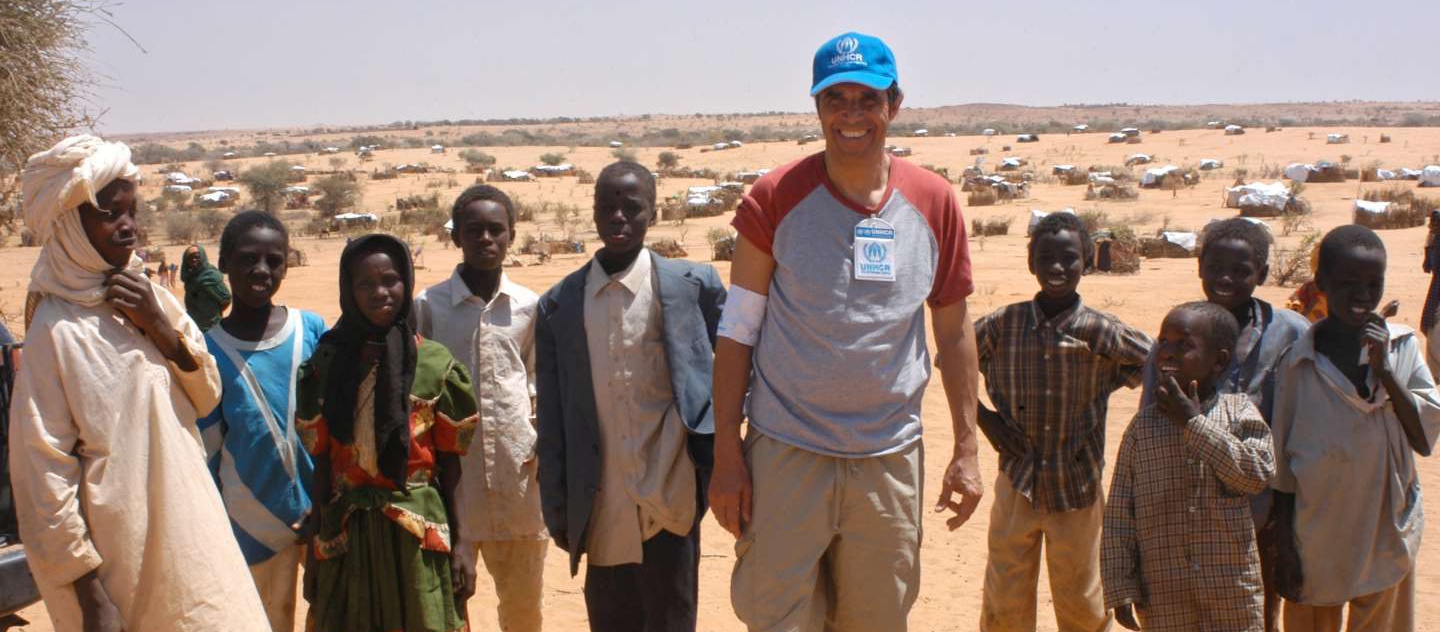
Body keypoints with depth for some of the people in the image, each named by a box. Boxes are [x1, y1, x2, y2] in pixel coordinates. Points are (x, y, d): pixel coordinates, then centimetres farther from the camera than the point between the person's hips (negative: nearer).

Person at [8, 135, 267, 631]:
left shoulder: (149, 297, 3)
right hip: (126, 549, -7)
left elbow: (207, 397, 5)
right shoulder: (58, 329, -16)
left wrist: (161, 327, -13)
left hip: (187, 529, 7)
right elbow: (43, 470, -17)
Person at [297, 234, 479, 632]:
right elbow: (322, 466, 6)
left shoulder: (436, 364, -1)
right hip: (346, 538, 1)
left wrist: (459, 547, 2)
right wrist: (315, 551, 7)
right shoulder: (326, 366, 2)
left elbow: (450, 467, 2)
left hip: (419, 537, -1)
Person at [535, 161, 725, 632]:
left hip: (670, 501, -2)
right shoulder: (558, 307, 5)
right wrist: (558, 511, 6)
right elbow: (553, 421, 7)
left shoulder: (694, 285, -2)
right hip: (602, 508, 2)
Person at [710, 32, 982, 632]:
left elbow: (954, 331, 8)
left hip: (890, 458, 2)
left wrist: (967, 449, 7)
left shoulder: (934, 203, 1)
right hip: (786, 455, -2)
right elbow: (736, 332, -3)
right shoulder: (776, 198, -6)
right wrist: (726, 455, -6)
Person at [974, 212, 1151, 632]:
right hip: (1018, 486, 1)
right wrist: (983, 416, 0)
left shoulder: (1102, 332, -9)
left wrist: (1101, 390, -6)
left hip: (1078, 490, -1)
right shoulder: (1003, 325, -5)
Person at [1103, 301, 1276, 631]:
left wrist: (1195, 422, -18)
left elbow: (1259, 473, -18)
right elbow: (1118, 515, -1)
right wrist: (1120, 589, -4)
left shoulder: (1239, 409, -2)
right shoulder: (1143, 424, -2)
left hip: (1234, 599, 0)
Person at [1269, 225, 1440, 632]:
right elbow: (1282, 465, -3)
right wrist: (1285, 548, -2)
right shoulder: (1298, 361, -9)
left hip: (1387, 536, 2)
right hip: (1317, 538, -2)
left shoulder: (1401, 346, -3)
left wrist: (1384, 369, -18)